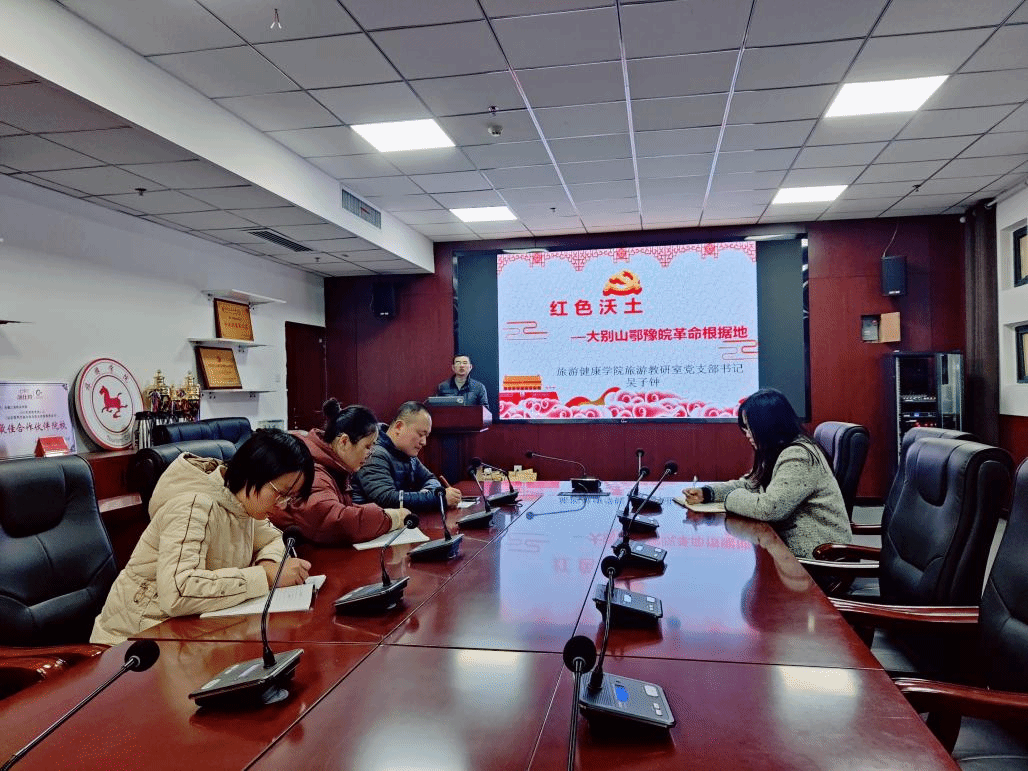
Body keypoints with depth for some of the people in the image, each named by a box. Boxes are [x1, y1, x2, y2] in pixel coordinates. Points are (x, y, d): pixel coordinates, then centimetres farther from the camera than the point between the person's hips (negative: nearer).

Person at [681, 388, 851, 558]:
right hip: (789, 541, 8)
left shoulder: (799, 457, -23)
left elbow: (768, 508, -29)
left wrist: (730, 498, -12)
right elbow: (749, 484, 16)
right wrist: (706, 493, 2)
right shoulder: (776, 453, 8)